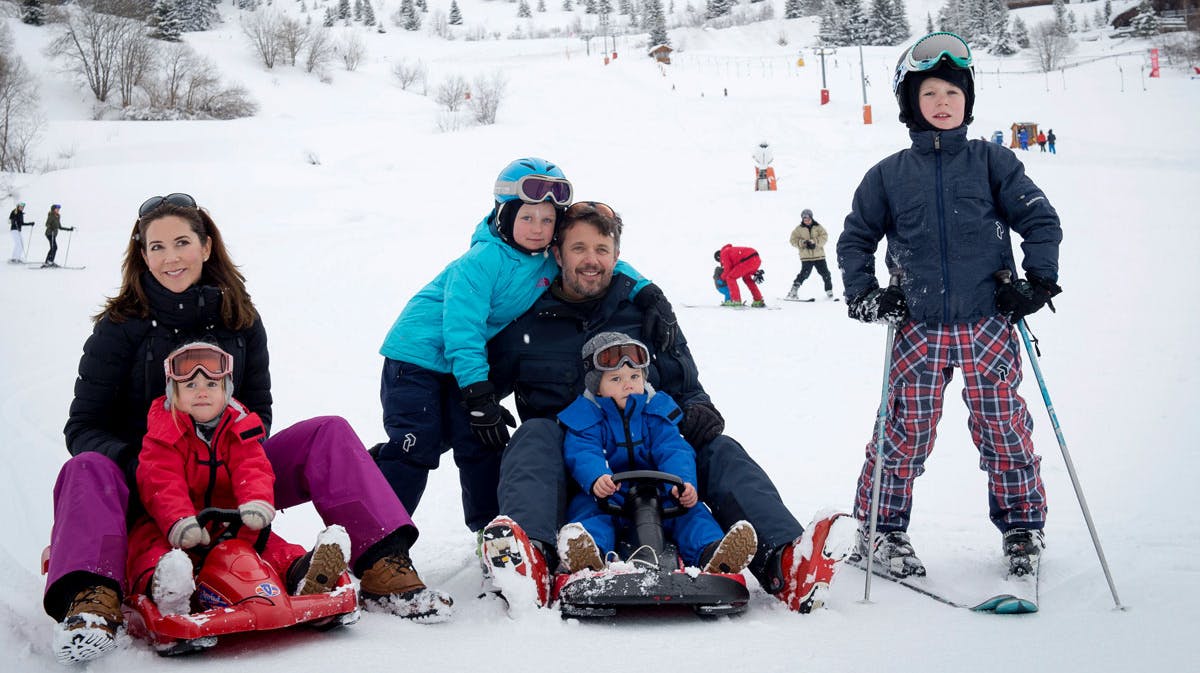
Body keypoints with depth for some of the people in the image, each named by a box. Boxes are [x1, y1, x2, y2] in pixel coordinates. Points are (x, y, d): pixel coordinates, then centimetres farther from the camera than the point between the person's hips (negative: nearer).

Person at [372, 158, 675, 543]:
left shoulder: (552, 259, -3)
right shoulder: (481, 261, -24)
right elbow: (461, 327, -27)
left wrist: (643, 289, -6)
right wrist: (478, 394, -28)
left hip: (464, 364, 7)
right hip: (417, 353, -7)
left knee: (482, 447, 6)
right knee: (416, 448, -12)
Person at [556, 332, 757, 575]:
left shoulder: (656, 409, 8)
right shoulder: (586, 415, 0)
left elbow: (674, 451, -4)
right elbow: (581, 454, -16)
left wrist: (684, 482, -27)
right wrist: (596, 478, -41)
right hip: (606, 497, -3)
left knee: (692, 510, -22)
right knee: (585, 507, -34)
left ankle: (709, 554, -50)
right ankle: (588, 553, -67)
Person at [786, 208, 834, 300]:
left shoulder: (818, 227, 6)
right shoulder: (799, 229, 5)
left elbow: (824, 237, -6)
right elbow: (794, 240, 1)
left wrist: (813, 242, -20)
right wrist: (803, 243, -17)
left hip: (819, 256, 2)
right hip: (806, 257, -2)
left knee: (825, 274, 4)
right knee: (804, 274, -15)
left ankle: (829, 292, 20)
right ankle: (793, 291, -5)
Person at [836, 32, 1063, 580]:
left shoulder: (992, 162, 5)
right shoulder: (889, 175, 6)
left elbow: (1040, 220, 7)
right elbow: (854, 239, 14)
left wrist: (1040, 282, -2)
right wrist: (864, 295, 2)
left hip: (988, 324, 0)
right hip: (918, 329, 0)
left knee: (1003, 427, 4)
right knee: (905, 431, 0)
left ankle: (1022, 528, 21)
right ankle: (880, 530, 14)